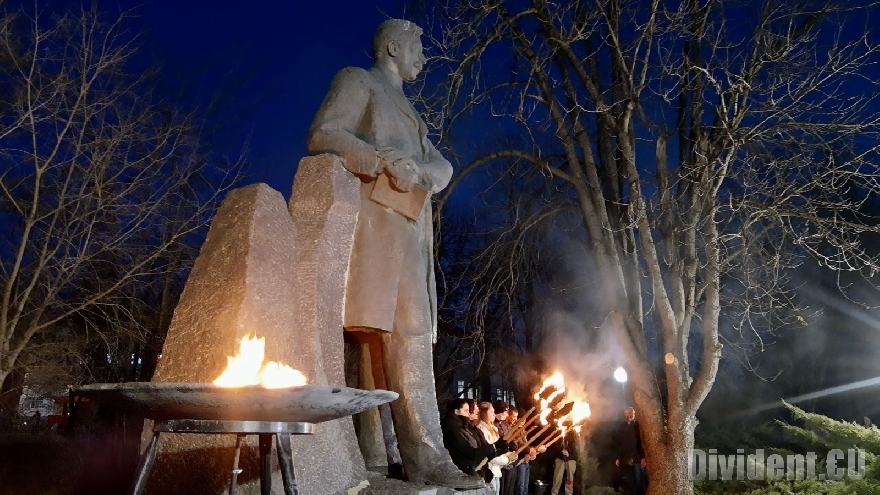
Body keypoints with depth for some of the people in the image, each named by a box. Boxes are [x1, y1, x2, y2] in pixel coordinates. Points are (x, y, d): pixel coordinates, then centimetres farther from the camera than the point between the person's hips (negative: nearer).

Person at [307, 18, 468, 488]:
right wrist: (386, 162, -16)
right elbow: (322, 135, -6)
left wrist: (422, 175, -5)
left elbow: (440, 163, 19)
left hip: (406, 230, 8)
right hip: (374, 220, -8)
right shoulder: (356, 81, 11)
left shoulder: (403, 107, 33)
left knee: (411, 336, -2)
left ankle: (425, 456, -4)